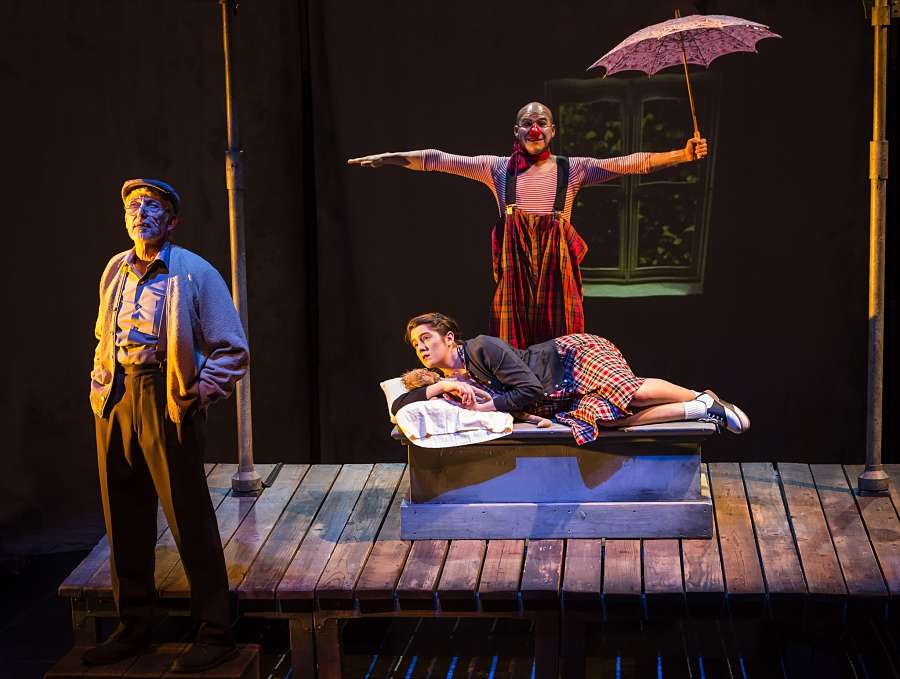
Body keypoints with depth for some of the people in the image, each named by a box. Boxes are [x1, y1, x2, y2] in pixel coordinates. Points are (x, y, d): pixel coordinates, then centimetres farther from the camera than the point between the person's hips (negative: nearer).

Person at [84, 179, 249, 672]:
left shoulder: (195, 274, -5)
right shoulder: (115, 270, 11)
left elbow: (232, 350, -6)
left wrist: (197, 394, -12)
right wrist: (99, 387, 10)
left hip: (168, 403, -6)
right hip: (115, 402, 6)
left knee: (190, 519, -1)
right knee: (123, 518, 11)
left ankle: (214, 635, 8)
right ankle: (134, 627, 24)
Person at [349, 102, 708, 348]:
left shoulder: (573, 169, 7)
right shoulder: (498, 168, 9)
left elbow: (628, 164, 0)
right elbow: (439, 160, 6)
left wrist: (681, 155, -10)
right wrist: (388, 158, 2)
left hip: (556, 267, 0)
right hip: (514, 265, 0)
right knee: (514, 344, -1)